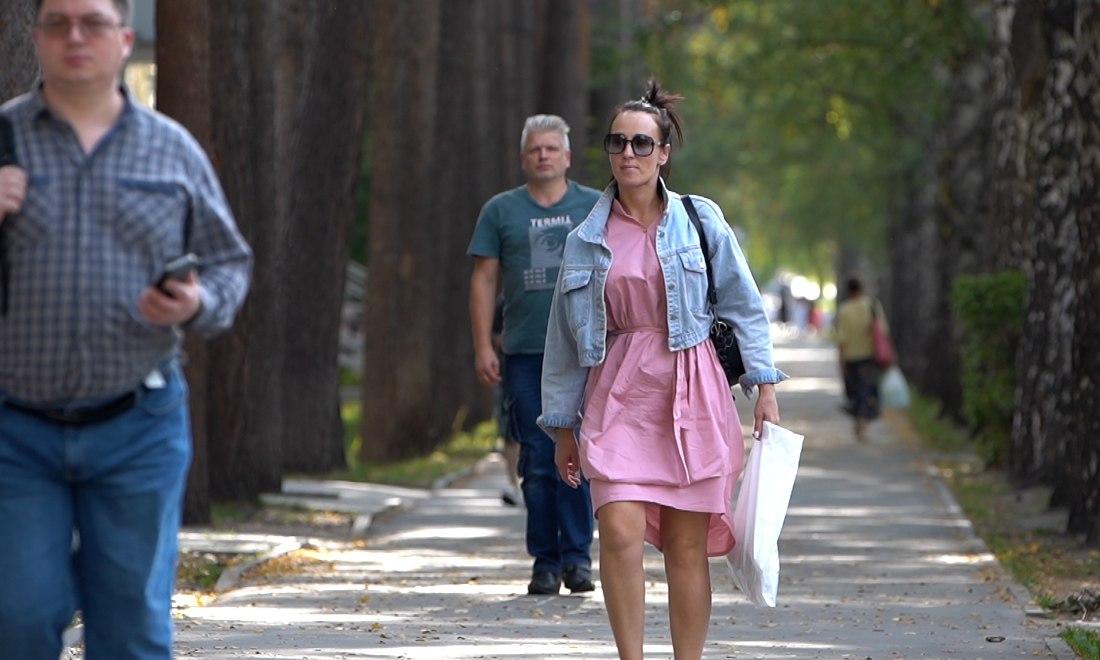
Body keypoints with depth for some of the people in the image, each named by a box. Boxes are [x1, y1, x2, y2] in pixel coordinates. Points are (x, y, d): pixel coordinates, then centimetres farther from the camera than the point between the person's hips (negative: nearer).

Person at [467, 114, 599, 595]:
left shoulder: (596, 208, 9)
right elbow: (484, 279, 8)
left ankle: (577, 556, -2)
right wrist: (483, 347, 0)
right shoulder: (501, 211, 10)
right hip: (523, 353, 1)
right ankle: (545, 560, 7)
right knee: (537, 461, 1)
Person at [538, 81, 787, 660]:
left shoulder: (699, 220, 4)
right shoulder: (587, 240, 8)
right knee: (620, 532, -16)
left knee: (687, 546, 0)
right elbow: (565, 339, 14)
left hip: (691, 394, -1)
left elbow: (744, 305, 7)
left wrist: (764, 386, 0)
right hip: (618, 395, 1)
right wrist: (562, 425, 15)